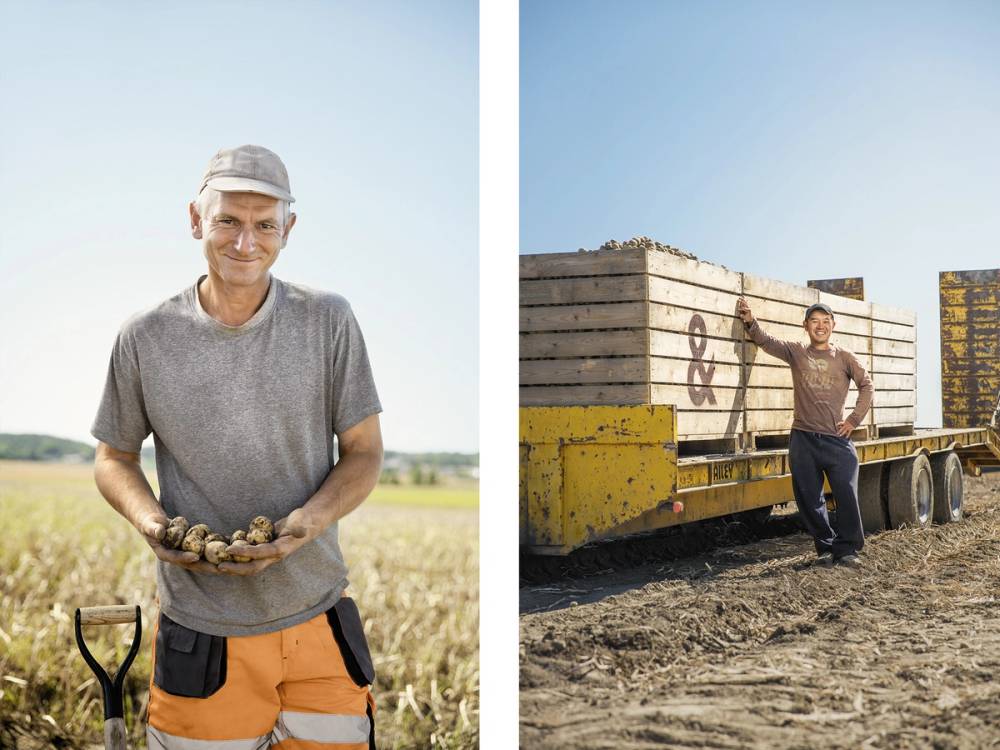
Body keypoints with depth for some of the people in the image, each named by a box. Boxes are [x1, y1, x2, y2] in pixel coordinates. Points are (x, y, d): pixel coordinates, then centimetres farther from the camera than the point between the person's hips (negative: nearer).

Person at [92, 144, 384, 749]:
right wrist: (150, 521, -12)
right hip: (199, 628, 0)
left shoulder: (329, 321, -5)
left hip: (317, 617, 1)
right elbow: (115, 457, 9)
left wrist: (307, 522, -18)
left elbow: (363, 453, 0)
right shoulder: (145, 338, -3)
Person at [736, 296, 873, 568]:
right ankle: (825, 547, 19)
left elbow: (866, 386, 13)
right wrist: (750, 321, -16)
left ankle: (847, 549, 9)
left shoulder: (844, 357, 7)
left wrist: (854, 420, 5)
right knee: (809, 499, 5)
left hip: (837, 439, -1)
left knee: (847, 496, -5)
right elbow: (765, 341, 1)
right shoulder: (796, 352, 8)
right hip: (803, 440, 1)